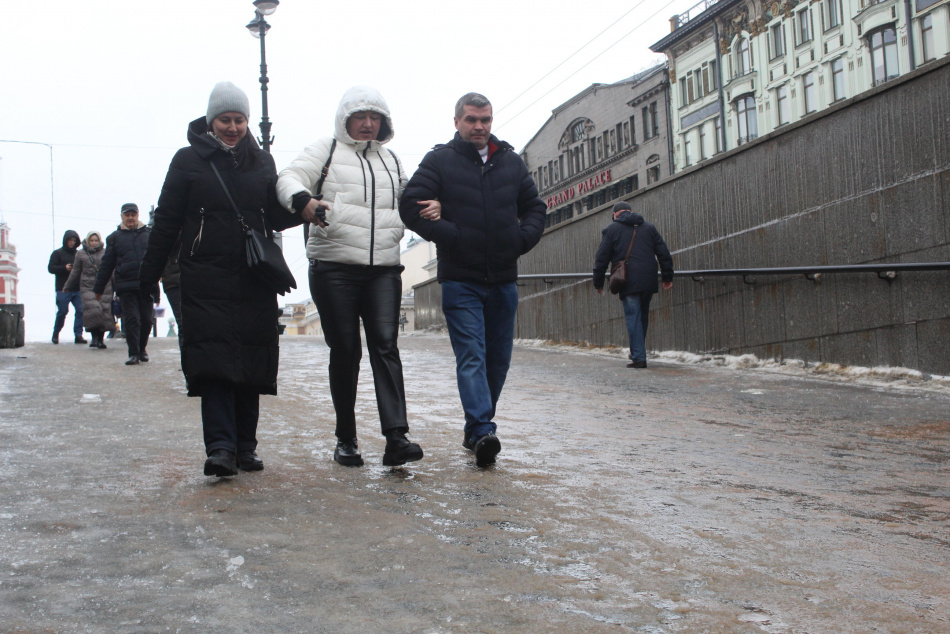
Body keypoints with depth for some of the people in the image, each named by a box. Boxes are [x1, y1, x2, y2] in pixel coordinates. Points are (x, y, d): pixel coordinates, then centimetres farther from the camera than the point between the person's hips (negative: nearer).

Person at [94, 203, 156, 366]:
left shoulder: (149, 234, 11)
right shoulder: (115, 237, 11)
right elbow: (106, 264, 12)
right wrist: (99, 288, 11)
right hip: (125, 287, -1)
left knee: (146, 319, 5)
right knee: (131, 319, -7)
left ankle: (142, 349, 24)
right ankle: (134, 353, -2)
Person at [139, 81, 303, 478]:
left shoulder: (262, 162, 14)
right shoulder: (189, 160, 5)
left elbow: (275, 218, 12)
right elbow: (166, 222, 5)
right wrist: (148, 277, 2)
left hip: (254, 280, 3)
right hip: (205, 278, -3)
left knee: (252, 362, 3)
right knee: (214, 359, -13)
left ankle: (245, 445, 12)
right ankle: (220, 446, -16)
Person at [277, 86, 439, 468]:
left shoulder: (391, 161, 23)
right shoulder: (325, 151, 8)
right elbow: (289, 178, -5)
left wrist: (429, 208, 8)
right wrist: (303, 199, -28)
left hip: (384, 269, 3)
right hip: (334, 268, -3)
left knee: (386, 345, -11)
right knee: (345, 351, 1)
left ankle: (396, 437, -19)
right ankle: (346, 439, 12)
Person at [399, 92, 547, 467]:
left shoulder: (511, 162, 13)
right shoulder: (439, 161, 0)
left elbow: (535, 206, 20)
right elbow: (410, 206, -7)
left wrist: (523, 239, 2)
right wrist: (450, 236, -13)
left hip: (503, 280, 5)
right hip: (460, 280, -5)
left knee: (498, 359, 9)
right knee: (471, 356, -14)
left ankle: (477, 428, 22)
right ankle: (482, 431, -21)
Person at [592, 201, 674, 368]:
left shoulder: (612, 229, 5)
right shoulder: (648, 227, 17)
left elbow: (601, 258, 2)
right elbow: (664, 254, 13)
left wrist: (598, 282, 10)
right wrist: (667, 277, 16)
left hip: (628, 282, -4)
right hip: (648, 280, 4)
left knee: (633, 317, -4)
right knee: (643, 316, 16)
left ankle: (639, 357, -9)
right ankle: (638, 352, 22)